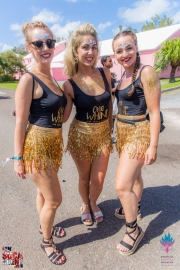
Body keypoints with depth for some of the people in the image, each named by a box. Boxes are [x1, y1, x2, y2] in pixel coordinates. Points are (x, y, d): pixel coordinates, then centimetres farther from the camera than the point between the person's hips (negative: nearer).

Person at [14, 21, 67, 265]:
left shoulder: (51, 77, 8)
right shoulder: (28, 80, -17)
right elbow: (20, 122, -16)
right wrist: (18, 158, -13)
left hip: (53, 143, 7)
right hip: (37, 145, -7)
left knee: (44, 192, 25)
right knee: (54, 199, 6)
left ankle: (45, 226, 49)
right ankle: (46, 242, 33)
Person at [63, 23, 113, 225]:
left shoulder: (105, 74, -4)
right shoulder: (70, 84, -12)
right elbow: (63, 116, -9)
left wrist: (110, 126, 13)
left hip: (103, 133, 3)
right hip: (80, 134, -2)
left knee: (98, 180, 10)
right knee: (84, 177, 15)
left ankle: (93, 203, 45)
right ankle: (85, 205, 48)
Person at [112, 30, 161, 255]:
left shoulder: (146, 72, -14)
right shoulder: (124, 74, 9)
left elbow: (154, 112, -16)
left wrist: (153, 145, -18)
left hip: (138, 133, -8)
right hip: (122, 131, 8)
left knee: (122, 185, -8)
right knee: (133, 175, 24)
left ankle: (133, 230, 15)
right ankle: (132, 207, 46)